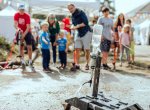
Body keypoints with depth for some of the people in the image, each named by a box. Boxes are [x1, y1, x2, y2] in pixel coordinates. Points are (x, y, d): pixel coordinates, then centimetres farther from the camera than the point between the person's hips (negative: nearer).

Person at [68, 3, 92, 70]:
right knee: (77, 49, 0)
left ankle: (87, 64, 9)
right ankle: (77, 64, 4)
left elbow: (86, 23, -19)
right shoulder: (73, 16, 12)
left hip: (86, 33, -7)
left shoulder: (81, 13, -10)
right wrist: (73, 28, 0)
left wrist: (77, 26, -20)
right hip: (79, 34, 7)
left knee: (87, 50, -2)